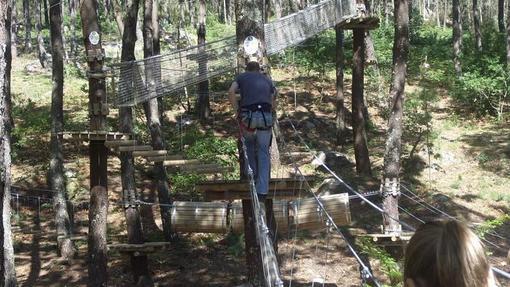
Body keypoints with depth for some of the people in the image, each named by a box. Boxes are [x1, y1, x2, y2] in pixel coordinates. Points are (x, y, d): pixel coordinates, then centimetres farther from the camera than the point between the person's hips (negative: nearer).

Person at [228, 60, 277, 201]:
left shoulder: (241, 77, 18)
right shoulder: (267, 80, 26)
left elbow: (231, 92, -1)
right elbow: (273, 103, 19)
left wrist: (237, 112, 6)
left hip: (248, 116, -1)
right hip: (265, 116, 1)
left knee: (249, 143, 30)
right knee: (263, 152, 10)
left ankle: (254, 174, 34)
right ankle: (262, 191, 2)